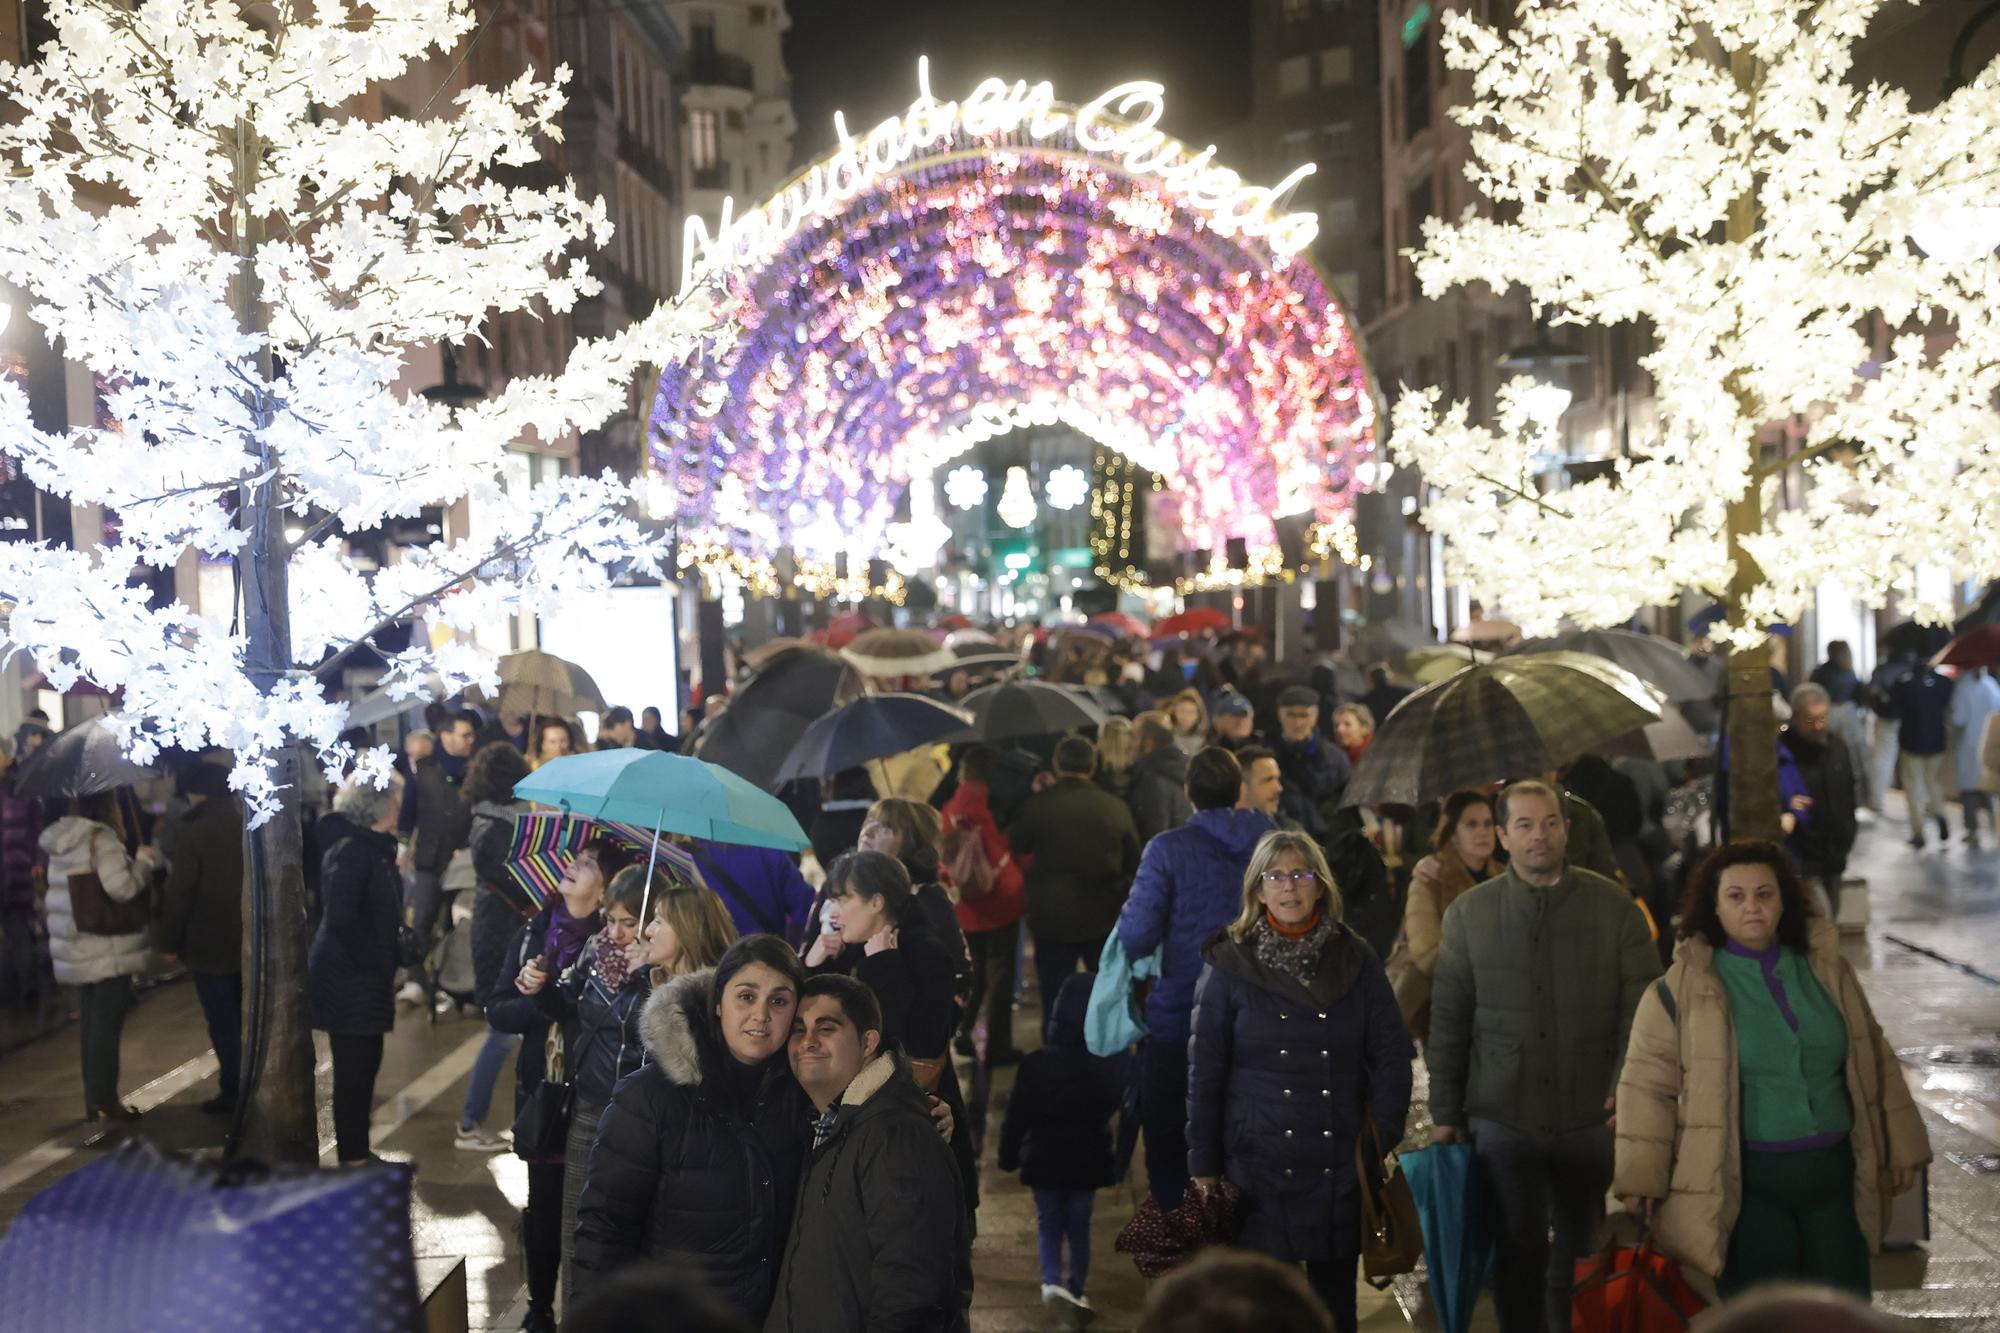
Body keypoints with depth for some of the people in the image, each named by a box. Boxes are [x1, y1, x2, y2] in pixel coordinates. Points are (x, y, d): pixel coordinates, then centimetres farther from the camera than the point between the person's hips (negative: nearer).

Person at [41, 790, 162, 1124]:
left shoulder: (61, 843, 13)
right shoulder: (101, 838, -15)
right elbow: (122, 887, -22)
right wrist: (145, 861, -7)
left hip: (77, 950, 8)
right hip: (109, 949, -8)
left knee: (91, 1022, 14)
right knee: (107, 1024, -3)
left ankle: (94, 1097, 20)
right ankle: (105, 1097, -2)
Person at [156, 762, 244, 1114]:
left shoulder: (194, 833, -13)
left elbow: (179, 893, -14)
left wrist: (169, 942, -5)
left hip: (210, 943, -6)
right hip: (250, 940, 6)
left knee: (222, 1019, 0)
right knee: (246, 1015, 15)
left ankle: (233, 1092, 1)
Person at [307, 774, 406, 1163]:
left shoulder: (376, 847, 11)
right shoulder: (350, 850, -19)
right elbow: (340, 917, -26)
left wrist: (390, 965, 11)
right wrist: (370, 962, -17)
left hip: (367, 976, 10)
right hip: (348, 979, -10)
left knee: (366, 1063, 16)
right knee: (353, 1068, -2)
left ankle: (358, 1152, 27)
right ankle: (353, 1160, 7)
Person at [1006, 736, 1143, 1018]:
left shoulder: (1036, 806, -11)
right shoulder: (1116, 808, -6)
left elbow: (1016, 848, 5)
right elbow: (1133, 864, 3)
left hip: (1052, 921, -1)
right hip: (1105, 920, 2)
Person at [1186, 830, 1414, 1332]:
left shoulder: (1356, 961, 4)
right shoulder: (1229, 966, -1)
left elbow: (1392, 1055, 5)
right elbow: (1204, 1071, 0)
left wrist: (1383, 1136, -4)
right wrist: (1203, 1166, -2)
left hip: (1341, 1168, 2)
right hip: (1258, 1166, -2)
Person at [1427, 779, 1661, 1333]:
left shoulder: (1614, 907, 1)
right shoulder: (1468, 913, 3)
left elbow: (1642, 1007, 0)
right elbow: (1448, 1021, 5)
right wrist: (1445, 1114, 4)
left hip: (1593, 1117, 0)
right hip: (1502, 1117, 0)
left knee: (1581, 1257, 10)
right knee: (1519, 1253, 6)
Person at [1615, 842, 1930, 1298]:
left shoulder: (1826, 968, 6)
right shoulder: (1684, 986, -7)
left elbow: (1873, 1061, 14)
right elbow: (1649, 1084, -6)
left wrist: (1900, 1148, 15)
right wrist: (1642, 1178, -9)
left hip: (1835, 1173, 4)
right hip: (1745, 1182, -4)